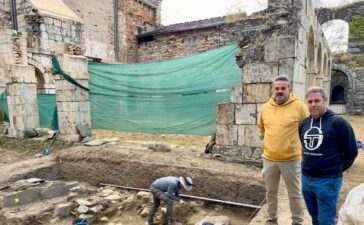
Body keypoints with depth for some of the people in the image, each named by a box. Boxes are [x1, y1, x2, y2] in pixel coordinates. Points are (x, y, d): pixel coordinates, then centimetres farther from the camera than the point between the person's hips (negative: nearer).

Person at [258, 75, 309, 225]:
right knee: (271, 192, 18)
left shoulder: (299, 106, -10)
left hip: (291, 159, -4)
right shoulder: (265, 107, 3)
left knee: (295, 194, 12)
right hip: (269, 159, 4)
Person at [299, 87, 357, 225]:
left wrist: (337, 169, 2)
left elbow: (351, 151, -6)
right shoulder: (303, 123, 5)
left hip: (328, 180, -5)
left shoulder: (338, 122, -11)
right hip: (306, 179, 6)